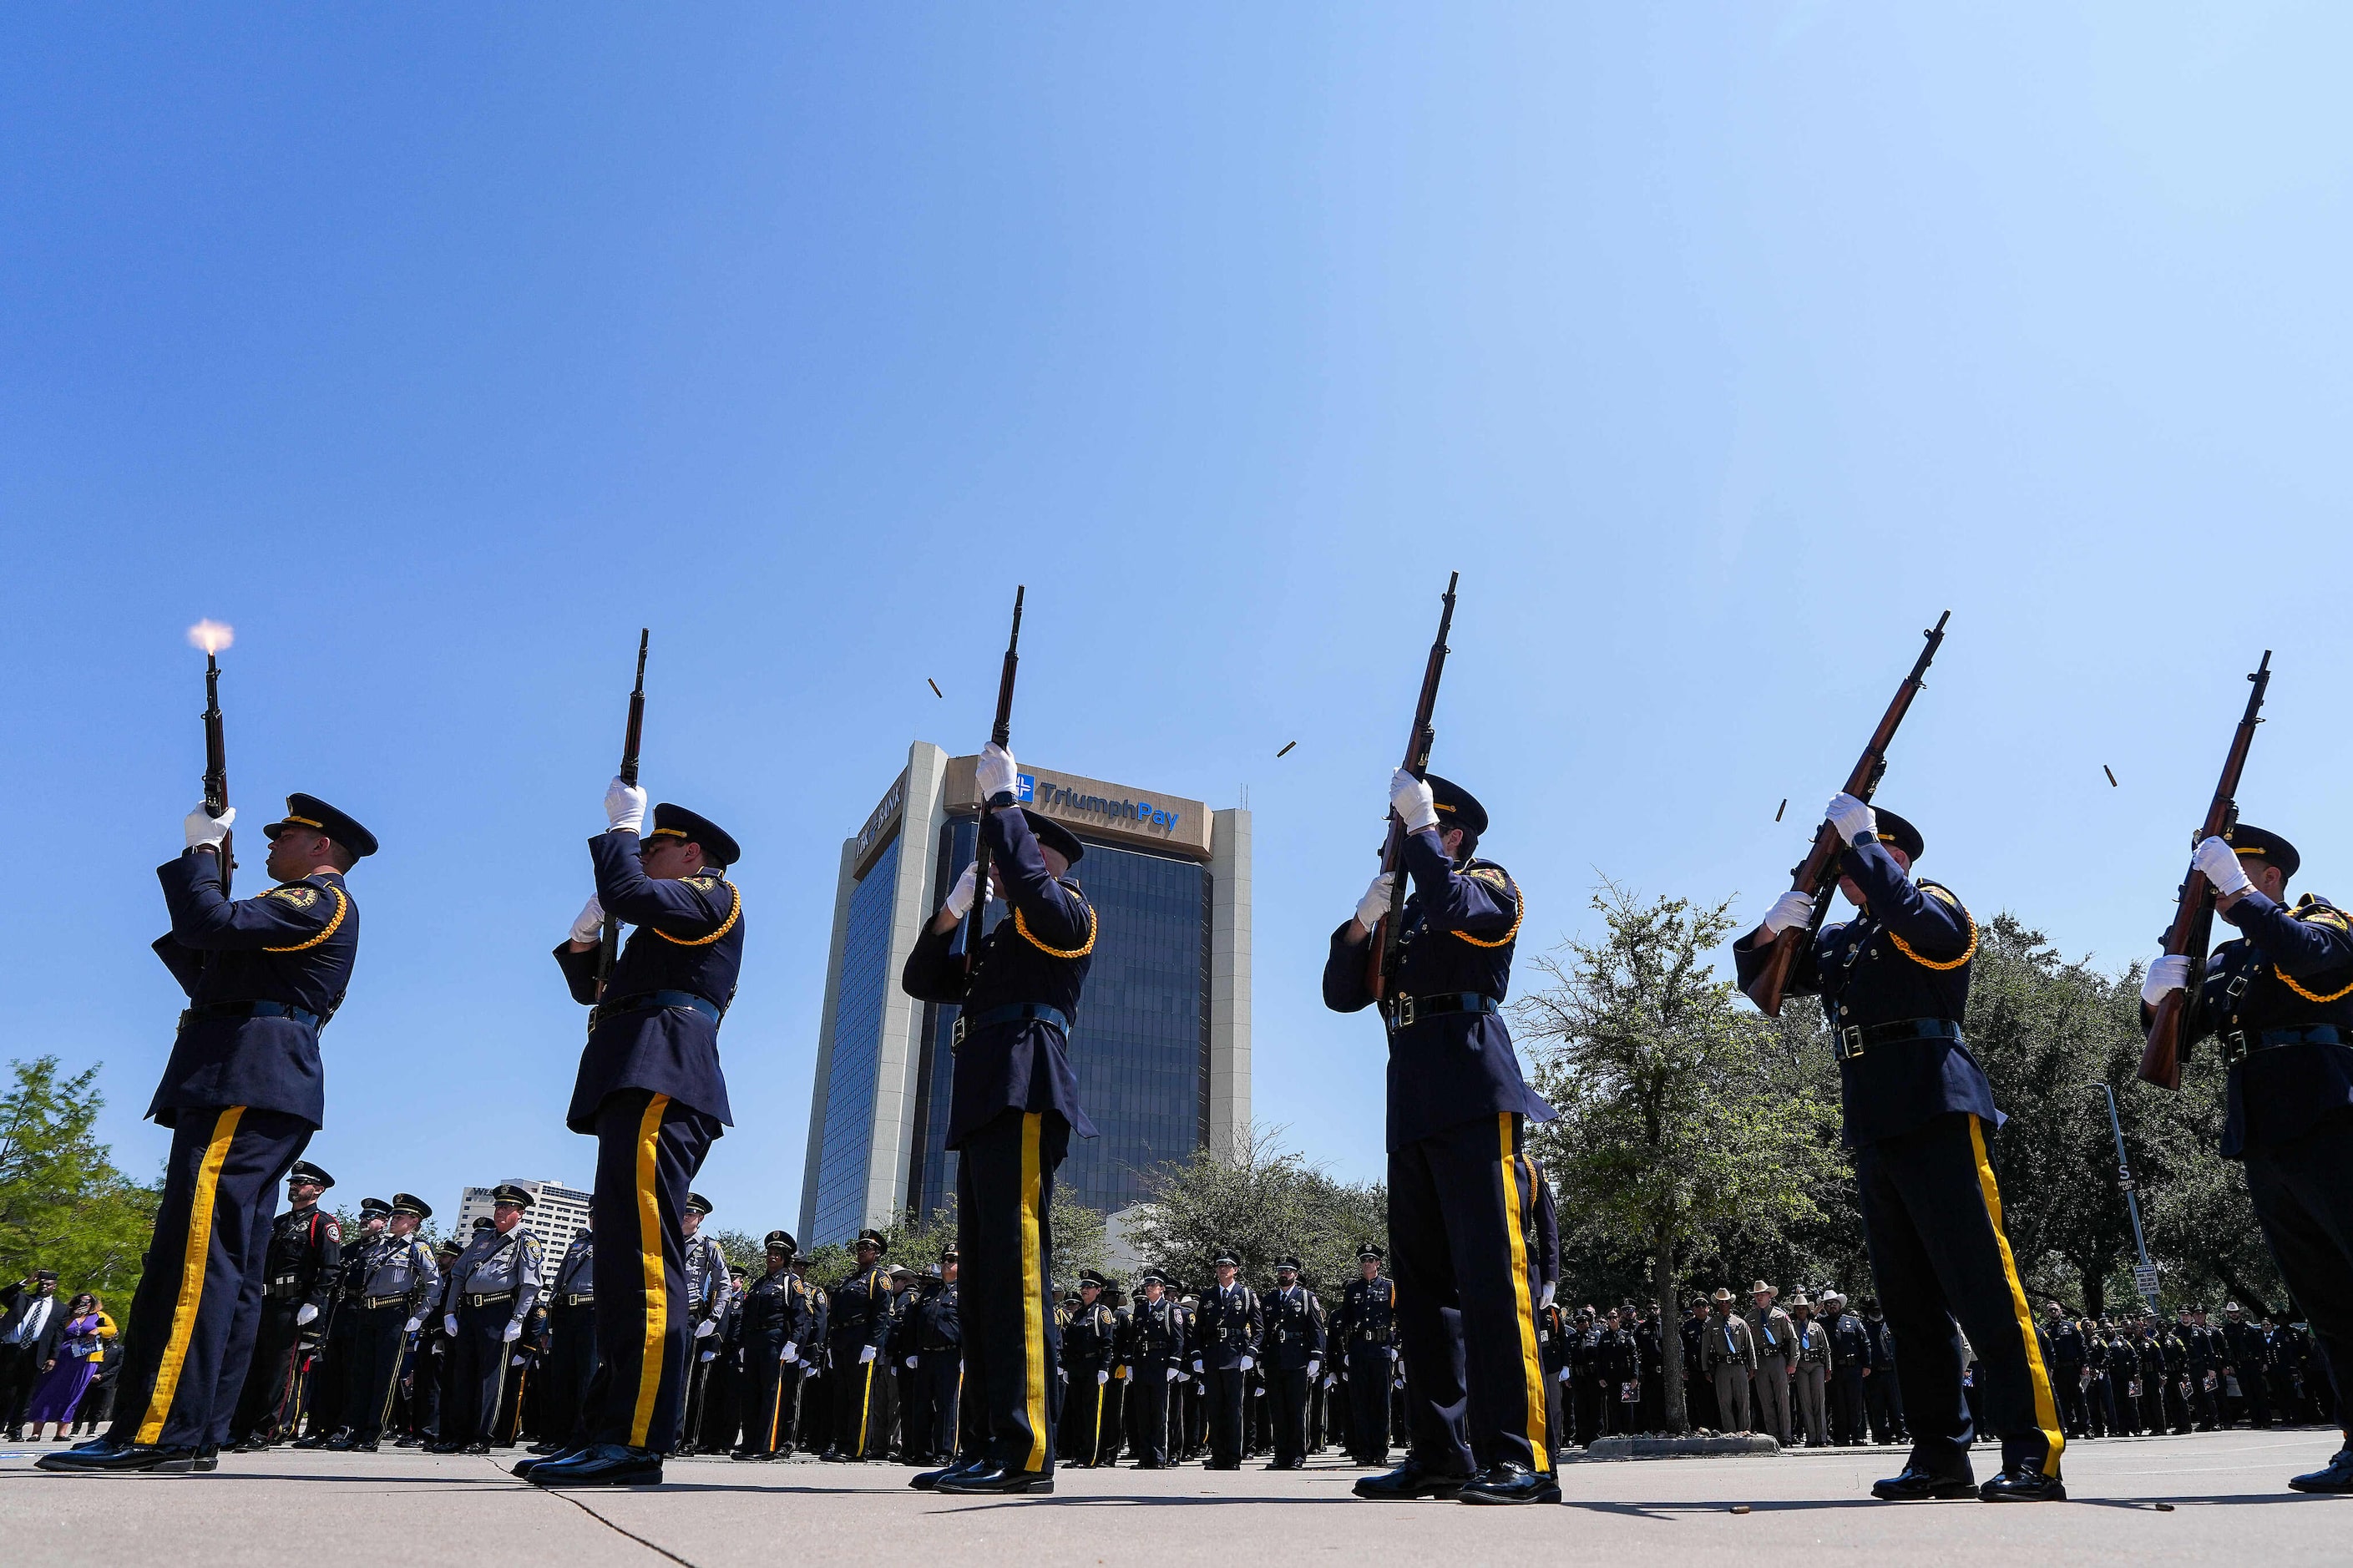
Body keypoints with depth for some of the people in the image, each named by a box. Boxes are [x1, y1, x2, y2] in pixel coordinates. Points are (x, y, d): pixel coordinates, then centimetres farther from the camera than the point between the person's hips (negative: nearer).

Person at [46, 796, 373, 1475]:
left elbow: (213, 924, -16)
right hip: (253, 1090, 10)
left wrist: (202, 849, -1)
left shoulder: (320, 899, -2)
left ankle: (157, 1432, -20)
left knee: (194, 1252, -16)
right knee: (229, 1266, 6)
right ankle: (197, 1435, 7)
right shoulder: (305, 912, 30)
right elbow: (207, 976, 25)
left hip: (248, 1086, -10)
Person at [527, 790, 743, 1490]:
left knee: (645, 1255, -17)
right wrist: (582, 939, 14)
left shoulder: (714, 894, 4)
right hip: (640, 1089, 11)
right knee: (623, 1257, 9)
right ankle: (609, 1433, 12)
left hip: (659, 1084, -11)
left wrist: (622, 826, 1)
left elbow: (628, 893, -13)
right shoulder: (668, 927, 32)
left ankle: (637, 1441, -20)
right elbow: (593, 988, 31)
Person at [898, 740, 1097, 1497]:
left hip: (1024, 1093, -9)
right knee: (987, 1267, 6)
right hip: (985, 1106, 9)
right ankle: (998, 1444, 10)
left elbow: (1027, 879, -16)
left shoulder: (1068, 914, 6)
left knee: (1015, 1260, -15)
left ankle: (1026, 1448, -16)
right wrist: (954, 909, 13)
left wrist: (1000, 798, -6)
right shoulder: (1001, 941, 30)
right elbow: (921, 980, 26)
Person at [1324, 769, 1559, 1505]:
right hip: (1411, 1109, 8)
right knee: (1423, 1279, 6)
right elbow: (1341, 994, 17)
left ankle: (1520, 1458, -12)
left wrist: (1418, 821, -6)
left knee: (1492, 1270, -13)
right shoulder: (1402, 917, 27)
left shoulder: (1491, 885, 9)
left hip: (1473, 1092, -7)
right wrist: (1363, 919, 3)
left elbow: (1451, 905, -16)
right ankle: (1439, 1454, 11)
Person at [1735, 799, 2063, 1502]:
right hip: (1874, 1133, 7)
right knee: (1911, 1303, 8)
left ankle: (2034, 1456, -5)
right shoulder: (1836, 942, 22)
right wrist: (1774, 928, 1)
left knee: (1982, 1286, -9)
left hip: (1937, 1117, -7)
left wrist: (1860, 837, -10)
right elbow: (1760, 979, 20)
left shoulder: (1936, 907, 4)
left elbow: (1908, 916, -20)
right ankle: (1941, 1455, 14)